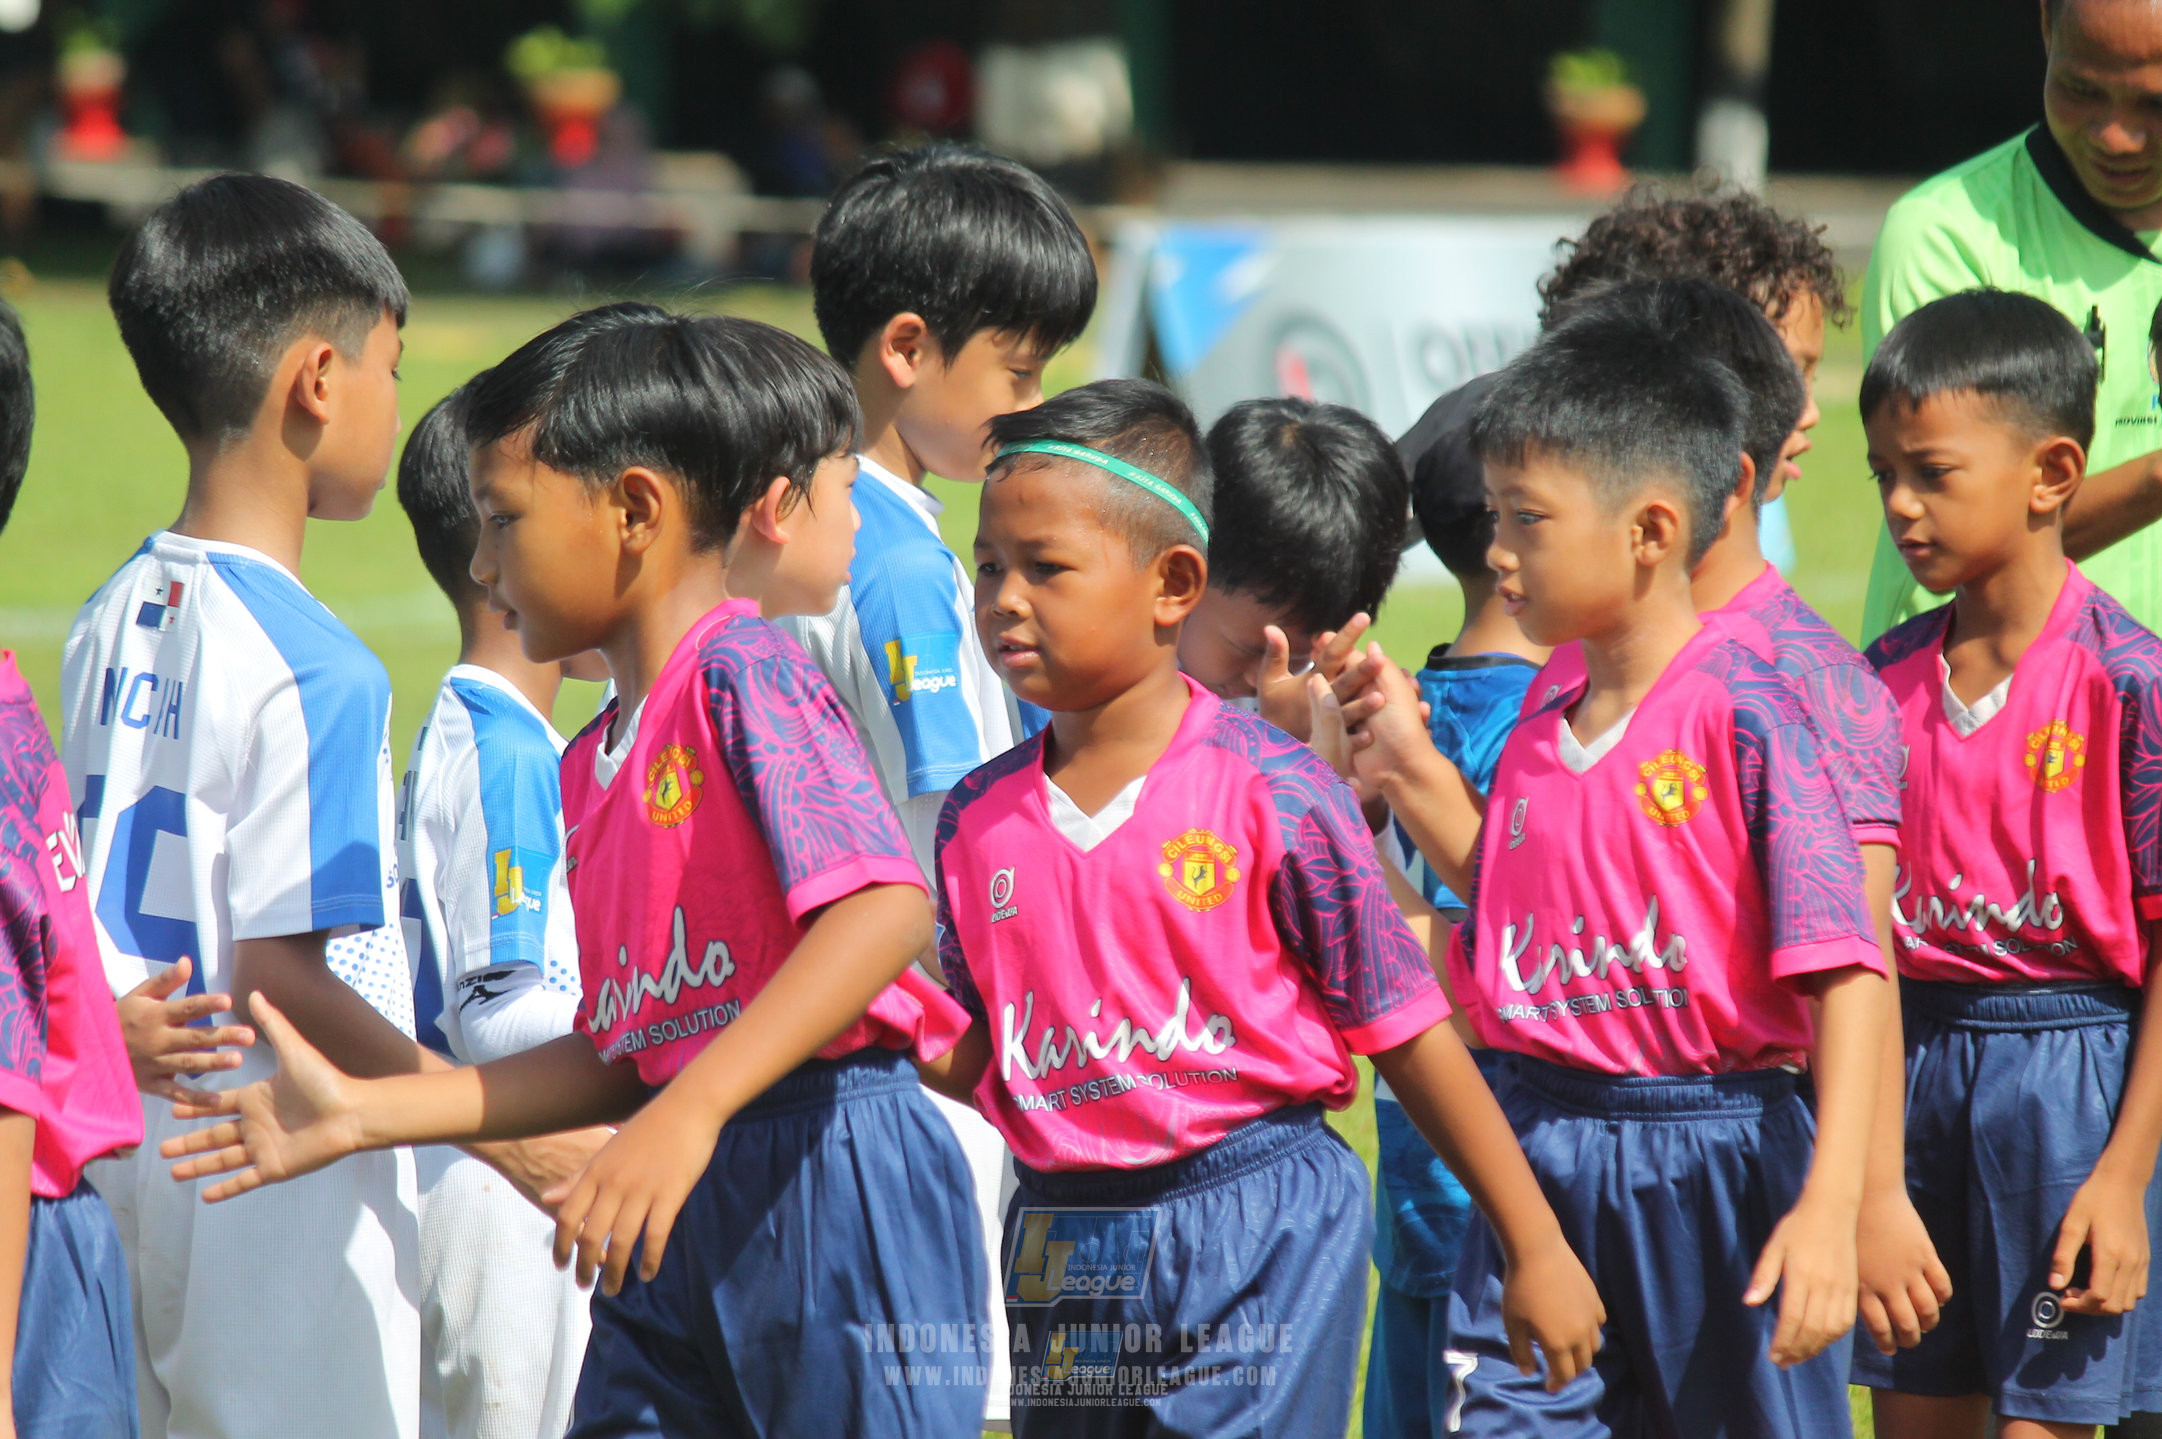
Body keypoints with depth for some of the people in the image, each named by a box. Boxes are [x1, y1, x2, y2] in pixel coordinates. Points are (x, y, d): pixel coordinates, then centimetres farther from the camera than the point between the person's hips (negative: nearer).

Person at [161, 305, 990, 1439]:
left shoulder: (746, 674, -9)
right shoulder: (590, 764, 19)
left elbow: (885, 909, -23)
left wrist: (688, 1115, -30)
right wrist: (361, 1114, 17)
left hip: (830, 1184, -8)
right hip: (679, 1224, 8)